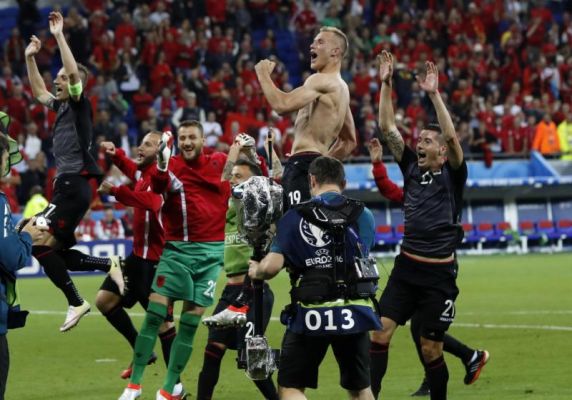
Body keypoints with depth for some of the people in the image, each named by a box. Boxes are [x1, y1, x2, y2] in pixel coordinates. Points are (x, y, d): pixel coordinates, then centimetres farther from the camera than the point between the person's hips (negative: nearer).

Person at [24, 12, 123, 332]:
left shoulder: (80, 104, -6)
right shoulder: (61, 105, 17)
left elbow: (74, 73, -21)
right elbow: (39, 91, 33)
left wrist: (59, 36, -21)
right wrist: (30, 58, 24)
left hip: (74, 187, -9)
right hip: (67, 186, 9)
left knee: (41, 245, -11)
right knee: (57, 251, 9)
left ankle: (76, 303, -5)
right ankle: (110, 265, 13)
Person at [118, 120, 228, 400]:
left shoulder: (221, 163, 3)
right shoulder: (171, 164, -3)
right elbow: (157, 186, -26)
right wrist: (161, 165, -45)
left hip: (211, 251, 1)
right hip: (177, 249, -1)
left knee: (190, 322, 2)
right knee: (154, 314, -7)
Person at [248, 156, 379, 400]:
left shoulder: (294, 217, -3)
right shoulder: (362, 215, 4)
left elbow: (272, 266, -10)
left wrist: (256, 271, 11)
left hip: (310, 316, -3)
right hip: (354, 313, 3)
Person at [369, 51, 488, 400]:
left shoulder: (452, 175, -3)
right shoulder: (412, 169, 9)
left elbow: (452, 136, -20)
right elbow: (388, 128, 5)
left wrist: (434, 94, -25)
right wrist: (386, 85, -3)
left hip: (439, 273, -4)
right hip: (406, 267, 4)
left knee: (431, 349, 1)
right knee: (380, 331, -8)